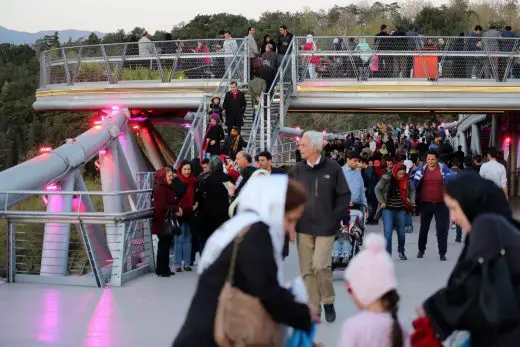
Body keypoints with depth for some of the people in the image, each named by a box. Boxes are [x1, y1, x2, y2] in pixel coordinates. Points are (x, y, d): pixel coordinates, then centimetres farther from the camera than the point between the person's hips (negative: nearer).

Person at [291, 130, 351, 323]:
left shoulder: (332, 168, -4)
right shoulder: (297, 169, 4)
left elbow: (344, 195, 1)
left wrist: (335, 218, -4)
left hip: (325, 227, -3)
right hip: (304, 227, 3)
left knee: (320, 265, -12)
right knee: (307, 270, 4)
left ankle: (328, 302, 12)